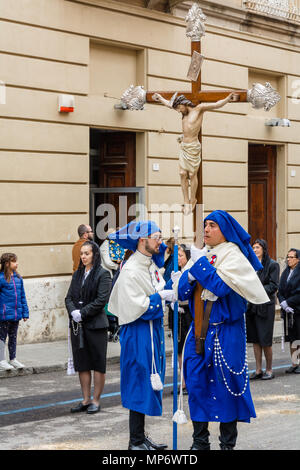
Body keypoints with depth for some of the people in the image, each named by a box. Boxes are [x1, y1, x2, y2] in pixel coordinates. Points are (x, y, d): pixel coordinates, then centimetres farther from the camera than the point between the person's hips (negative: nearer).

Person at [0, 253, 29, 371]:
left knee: (13, 336, 16)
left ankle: (13, 359, 27)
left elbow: (22, 296, 12)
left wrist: (25, 312, 11)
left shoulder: (18, 278, 7)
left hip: (16, 313, 6)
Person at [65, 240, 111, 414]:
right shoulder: (78, 274, 14)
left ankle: (96, 400, 9)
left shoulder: (103, 274, -5)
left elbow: (101, 300, -14)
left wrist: (82, 313, -16)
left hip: (96, 324, -6)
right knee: (82, 363, 9)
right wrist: (73, 312, -9)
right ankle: (86, 400, 17)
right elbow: (69, 297, 10)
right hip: (77, 325, 6)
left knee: (98, 364, 2)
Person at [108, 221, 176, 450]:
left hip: (154, 328, 9)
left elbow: (161, 290, 20)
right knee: (140, 383, -4)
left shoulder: (151, 264, 11)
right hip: (139, 331, -9)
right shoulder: (131, 270, -18)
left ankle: (141, 436, 24)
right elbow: (134, 306, -23)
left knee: (149, 384, 14)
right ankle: (136, 442, 4)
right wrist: (161, 297, -15)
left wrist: (173, 285, 2)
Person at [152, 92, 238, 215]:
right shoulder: (184, 112, 12)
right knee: (183, 174, 1)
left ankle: (193, 200, 19)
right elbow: (170, 104, 29)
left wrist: (228, 99, -32)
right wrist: (160, 98, 41)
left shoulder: (199, 109, -7)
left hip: (193, 147, -6)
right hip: (183, 147, 6)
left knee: (192, 175, 2)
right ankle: (186, 202, 6)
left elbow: (217, 105, -16)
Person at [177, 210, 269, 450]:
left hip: (224, 330, -6)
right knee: (197, 383, 5)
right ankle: (200, 442, 15)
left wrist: (200, 263, -16)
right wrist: (191, 275, -11)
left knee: (225, 385, -1)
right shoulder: (202, 254, 11)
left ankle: (228, 443, 10)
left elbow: (222, 286, -22)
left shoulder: (233, 255, -7)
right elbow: (183, 292, 8)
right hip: (200, 329, 6)